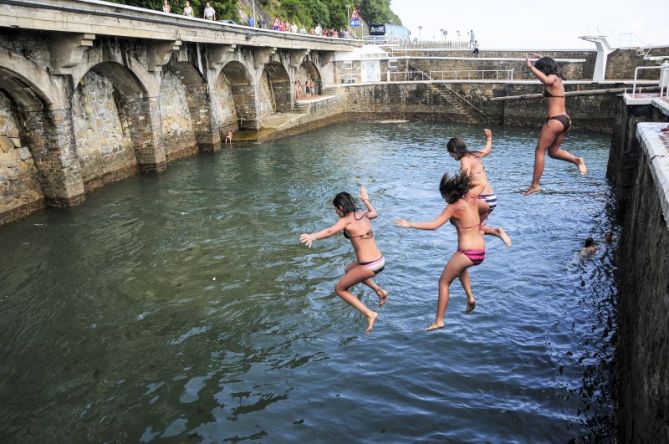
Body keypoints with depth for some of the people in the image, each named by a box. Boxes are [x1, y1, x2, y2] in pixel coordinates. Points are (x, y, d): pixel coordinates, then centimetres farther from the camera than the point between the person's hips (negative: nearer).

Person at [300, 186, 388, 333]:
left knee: (340, 289, 11)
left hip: (369, 266, -8)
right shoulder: (363, 215, 9)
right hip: (380, 262, 8)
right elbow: (374, 213, 34)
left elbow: (330, 231, -32)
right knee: (349, 269, 35)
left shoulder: (346, 220, -11)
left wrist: (312, 236, -47)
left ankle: (369, 314, 3)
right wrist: (366, 200, 49)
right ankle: (379, 291, 25)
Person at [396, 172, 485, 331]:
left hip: (467, 252, -8)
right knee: (461, 267, 40)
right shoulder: (471, 200, 6)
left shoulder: (453, 207, -12)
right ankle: (470, 296, 26)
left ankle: (439, 321, 10)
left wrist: (410, 225, -15)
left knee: (443, 282, 8)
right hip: (481, 251, 8)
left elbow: (433, 225, -19)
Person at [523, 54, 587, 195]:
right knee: (553, 151, 21)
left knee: (540, 151, -2)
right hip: (564, 119, 9)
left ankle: (535, 185, -1)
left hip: (555, 120, -9)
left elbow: (546, 80, -36)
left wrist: (531, 66, -34)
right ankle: (577, 160, 2)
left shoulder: (552, 78, -10)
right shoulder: (557, 78, 16)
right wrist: (543, 60, 49)